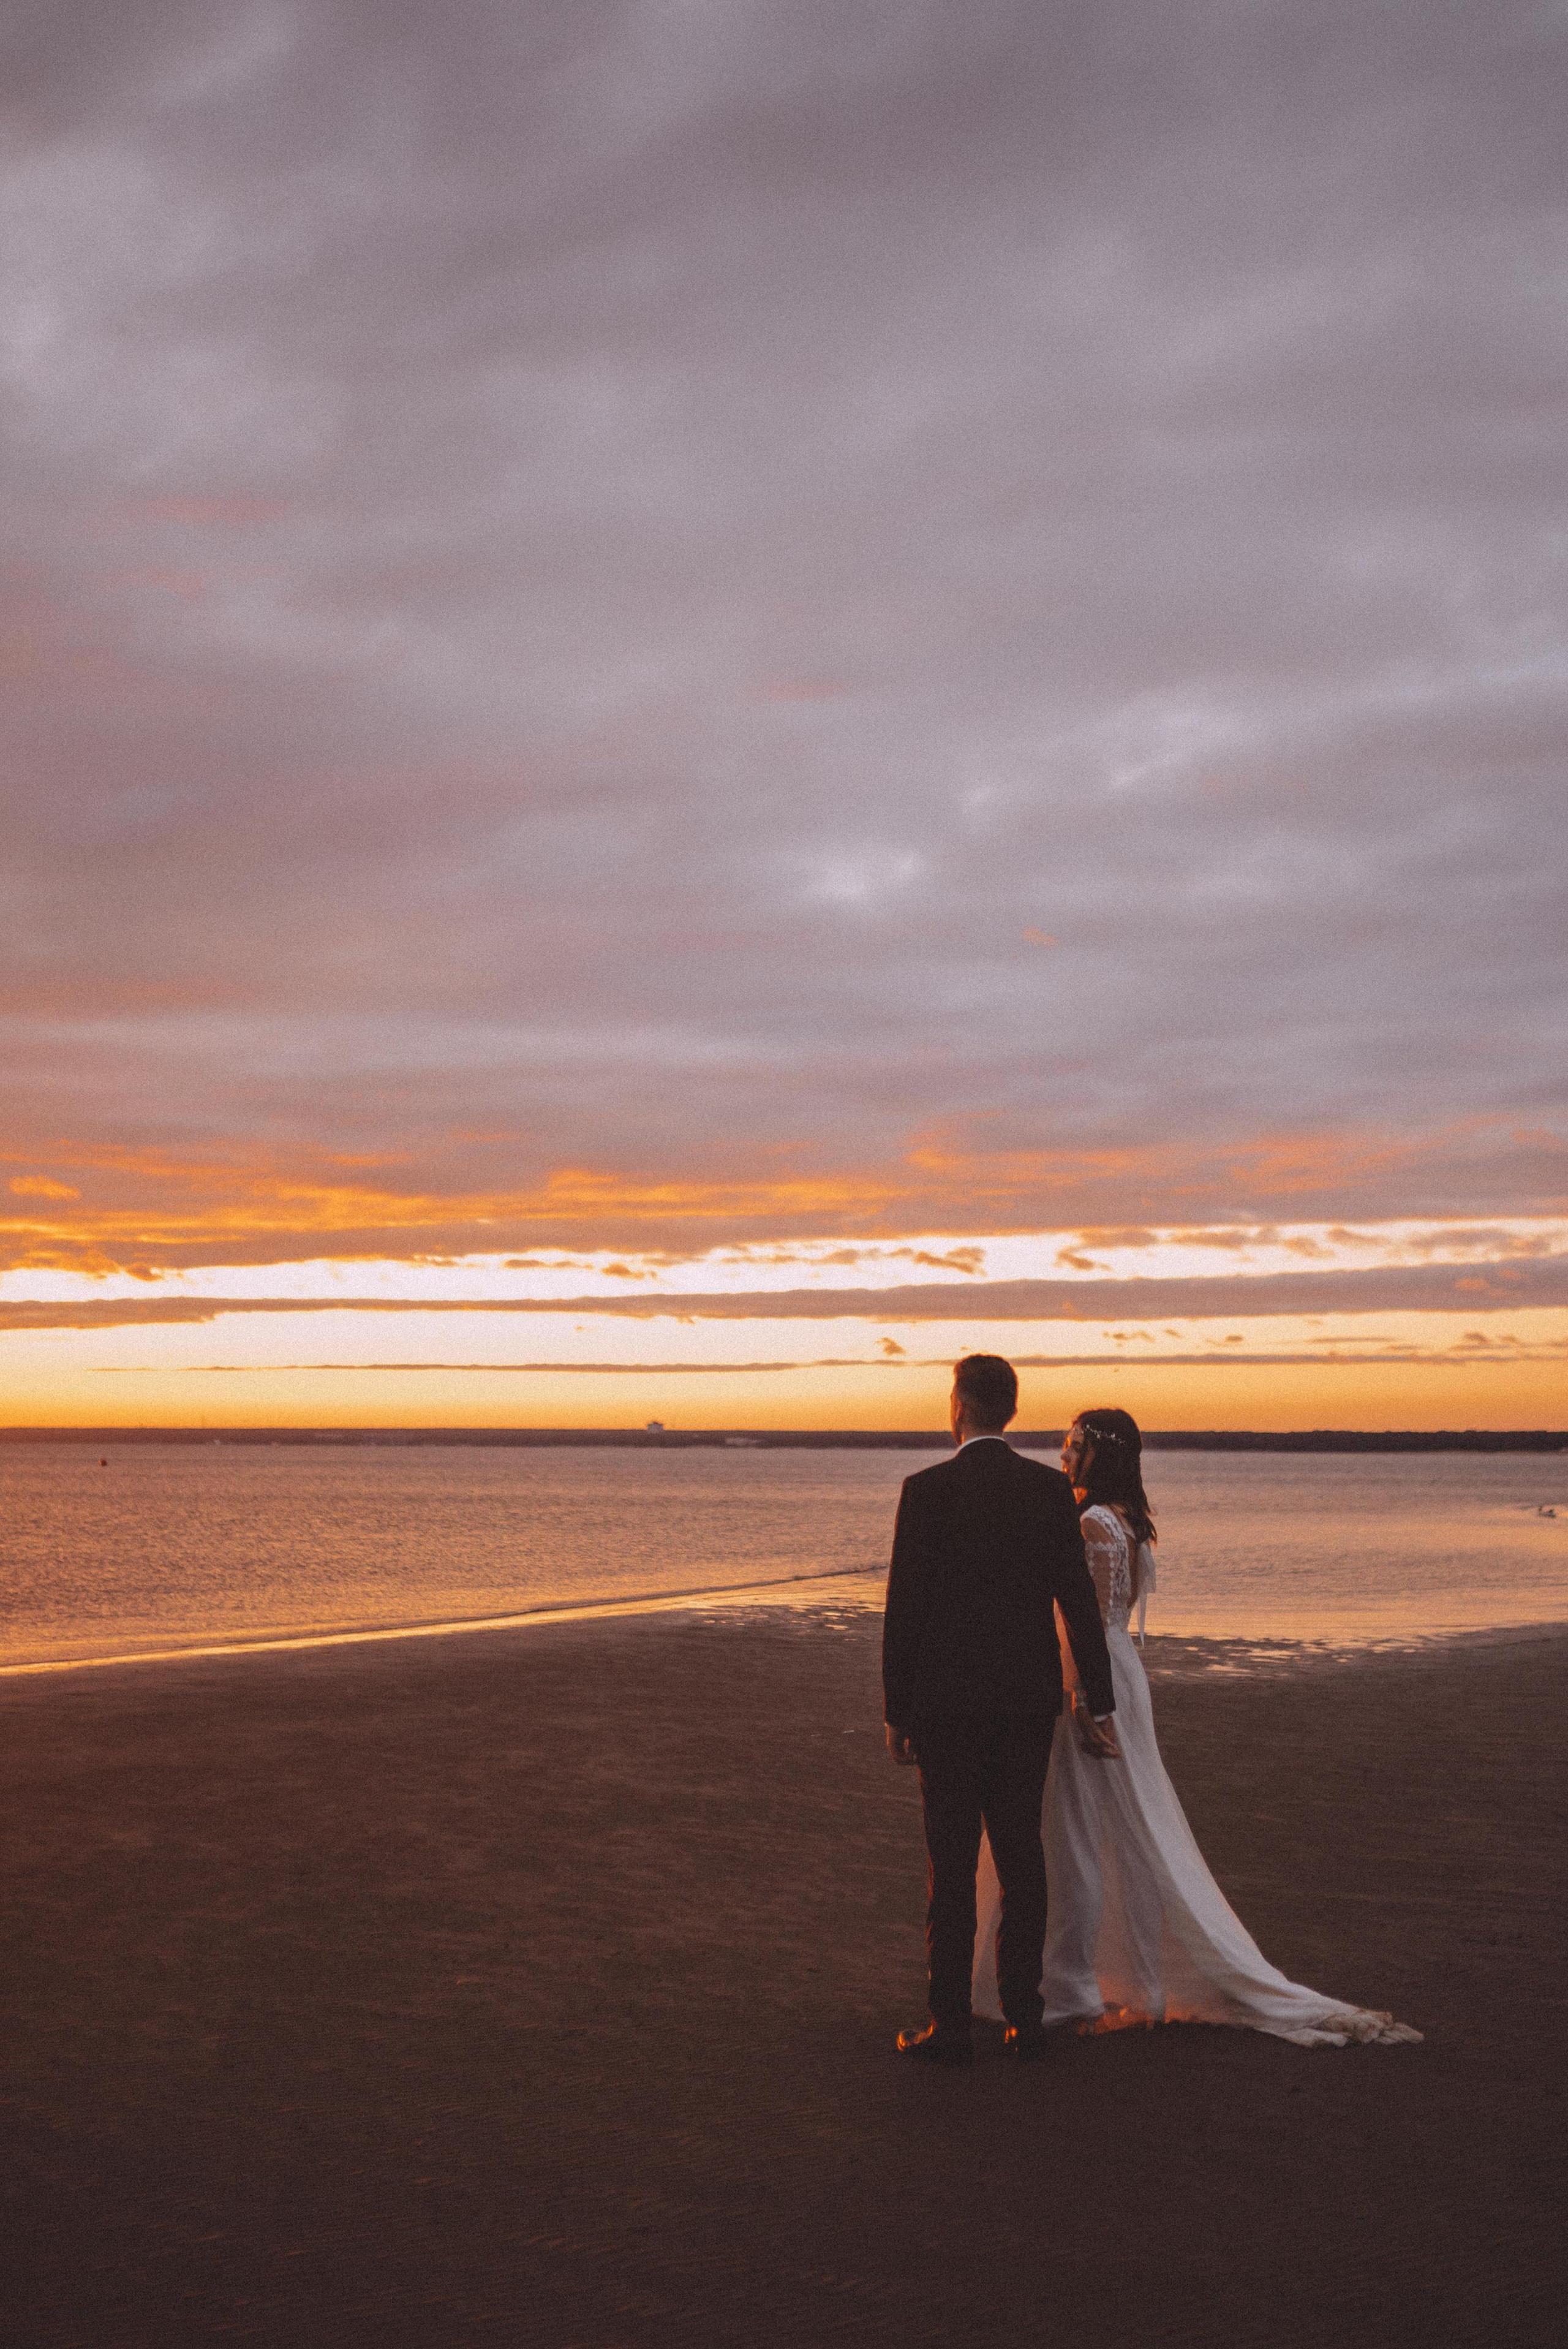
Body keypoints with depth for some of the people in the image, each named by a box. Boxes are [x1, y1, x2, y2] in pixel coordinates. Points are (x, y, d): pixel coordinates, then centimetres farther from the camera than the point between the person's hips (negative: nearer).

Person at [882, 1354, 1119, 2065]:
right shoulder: (1051, 1488, 0)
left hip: (950, 1702, -4)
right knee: (1020, 1858, 11)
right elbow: (1079, 1600, 0)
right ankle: (1023, 2016, 17)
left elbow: (904, 1606, -9)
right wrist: (1099, 1704, 5)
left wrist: (896, 1711, -1)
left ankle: (951, 2025, 7)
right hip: (1030, 1701, 4)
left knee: (952, 1864, 2)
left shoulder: (927, 1489, -11)